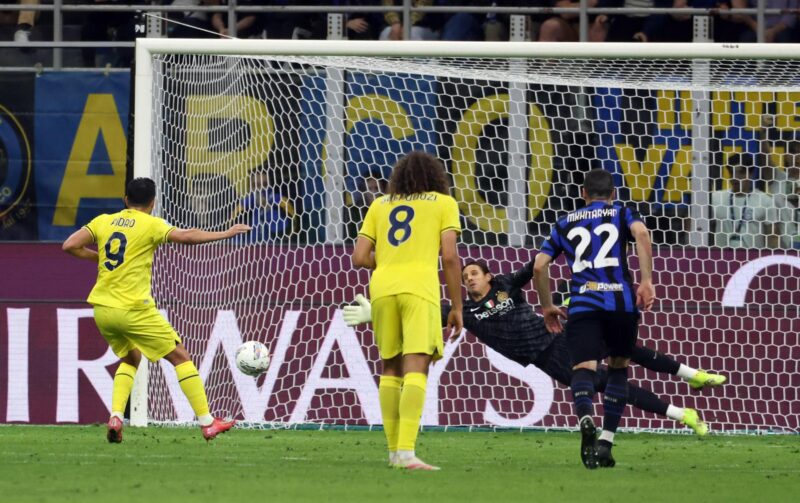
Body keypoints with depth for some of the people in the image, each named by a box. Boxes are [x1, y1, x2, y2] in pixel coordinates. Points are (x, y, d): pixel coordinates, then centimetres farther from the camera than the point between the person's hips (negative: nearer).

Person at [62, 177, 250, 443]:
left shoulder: (103, 221, 8)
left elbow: (70, 246, 3)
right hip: (133, 309, -5)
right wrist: (226, 234, -3)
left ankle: (115, 418, 6)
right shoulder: (150, 225, -4)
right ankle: (207, 423, 5)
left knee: (130, 359, 27)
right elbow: (186, 236, -13)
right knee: (180, 356, 7)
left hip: (102, 310, 5)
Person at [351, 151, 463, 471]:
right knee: (416, 368, -10)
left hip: (382, 288, 4)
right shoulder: (443, 203, 12)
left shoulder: (380, 205, 20)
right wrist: (457, 307, 6)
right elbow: (450, 256, 1)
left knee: (391, 368, 15)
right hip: (420, 288, -4)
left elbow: (360, 257, 12)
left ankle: (394, 450, 15)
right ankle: (406, 451, -23)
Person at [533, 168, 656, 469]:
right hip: (621, 301, 0)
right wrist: (646, 281, -11)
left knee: (583, 367, -11)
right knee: (618, 367, 18)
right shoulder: (621, 214, 15)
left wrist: (547, 306, 27)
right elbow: (641, 233, -8)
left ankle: (586, 419, -44)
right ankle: (606, 441, 12)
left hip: (583, 304, 0)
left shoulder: (565, 223, 21)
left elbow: (539, 266, 15)